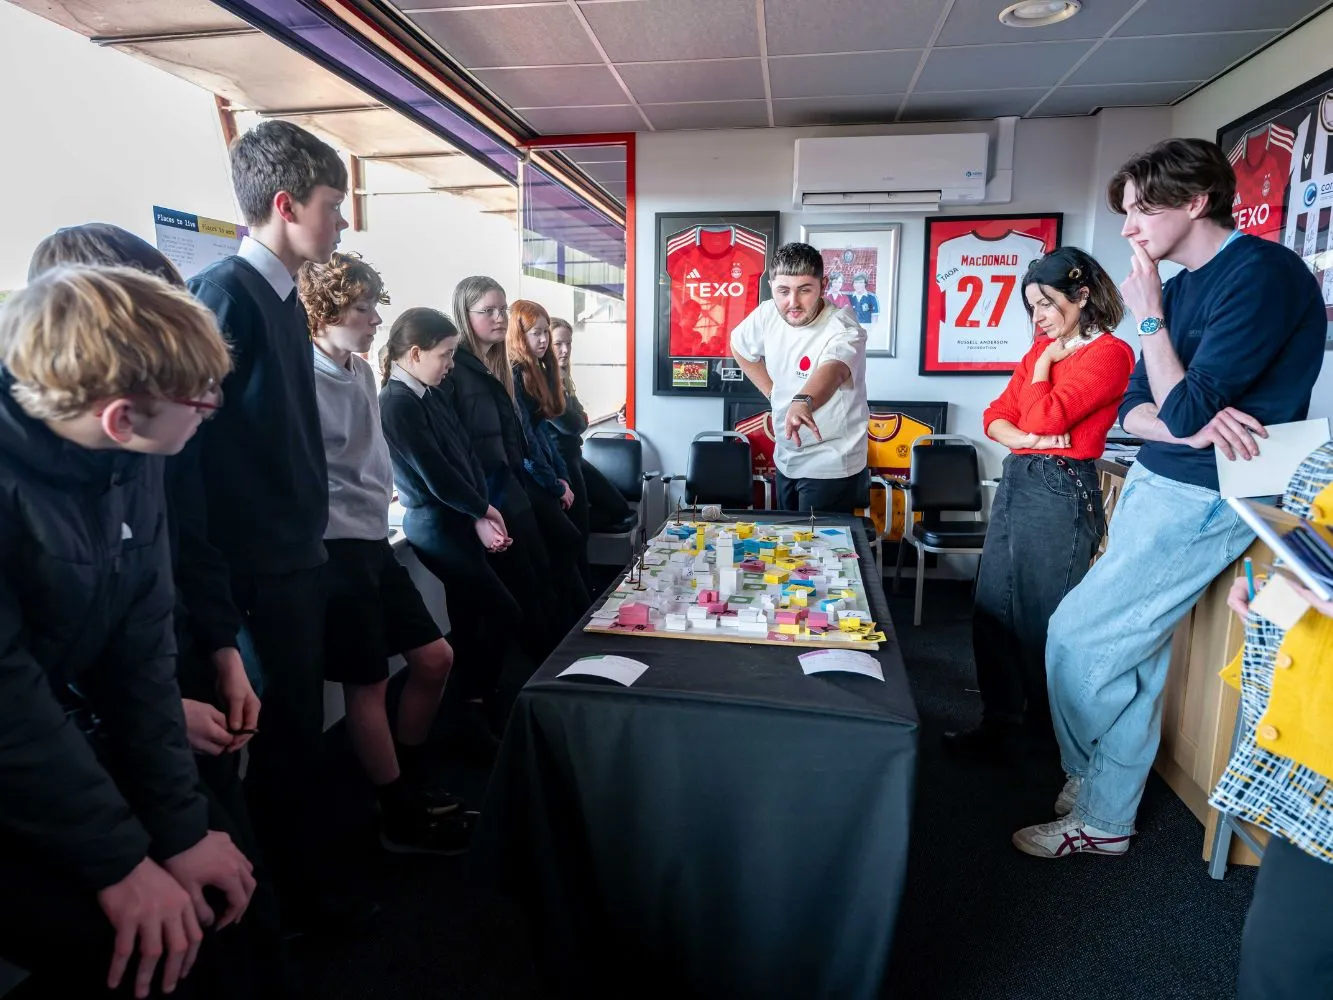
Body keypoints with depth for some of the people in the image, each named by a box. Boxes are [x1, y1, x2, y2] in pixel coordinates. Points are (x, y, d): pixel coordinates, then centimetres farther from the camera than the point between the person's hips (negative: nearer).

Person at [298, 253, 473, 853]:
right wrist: (346, 529, -12)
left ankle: (410, 783, 32)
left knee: (434, 659, 13)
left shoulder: (362, 372, 11)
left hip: (374, 540, 9)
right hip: (336, 548, -9)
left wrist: (381, 494, 14)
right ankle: (402, 821, 21)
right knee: (368, 684, 4)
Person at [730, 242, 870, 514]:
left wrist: (803, 401, -68)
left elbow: (832, 370, -47)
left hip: (830, 467, -7)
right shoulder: (767, 314, -6)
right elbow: (739, 346, 16)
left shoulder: (842, 328, -25)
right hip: (786, 459, 7)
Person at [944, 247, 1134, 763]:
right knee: (993, 612, 9)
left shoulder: (1110, 353, -8)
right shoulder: (1043, 348, 16)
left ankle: (1049, 736, 20)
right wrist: (1026, 438, -8)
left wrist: (1044, 362, -2)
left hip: (1061, 490, -8)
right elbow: (996, 415, 13)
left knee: (1043, 620, 1)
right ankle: (1000, 728, 21)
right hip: (1015, 482, 8)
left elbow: (1046, 417, -18)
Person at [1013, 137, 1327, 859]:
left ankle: (1096, 804, 17)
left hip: (1202, 501, -8)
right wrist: (1191, 425, -12)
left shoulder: (1262, 274, -15)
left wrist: (1149, 315, -12)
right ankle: (1105, 818, 24)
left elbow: (1183, 412, -21)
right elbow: (1134, 408, 9)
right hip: (1152, 486, 9)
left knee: (1077, 637, -6)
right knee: (1130, 657, 11)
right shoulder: (1181, 284, 11)